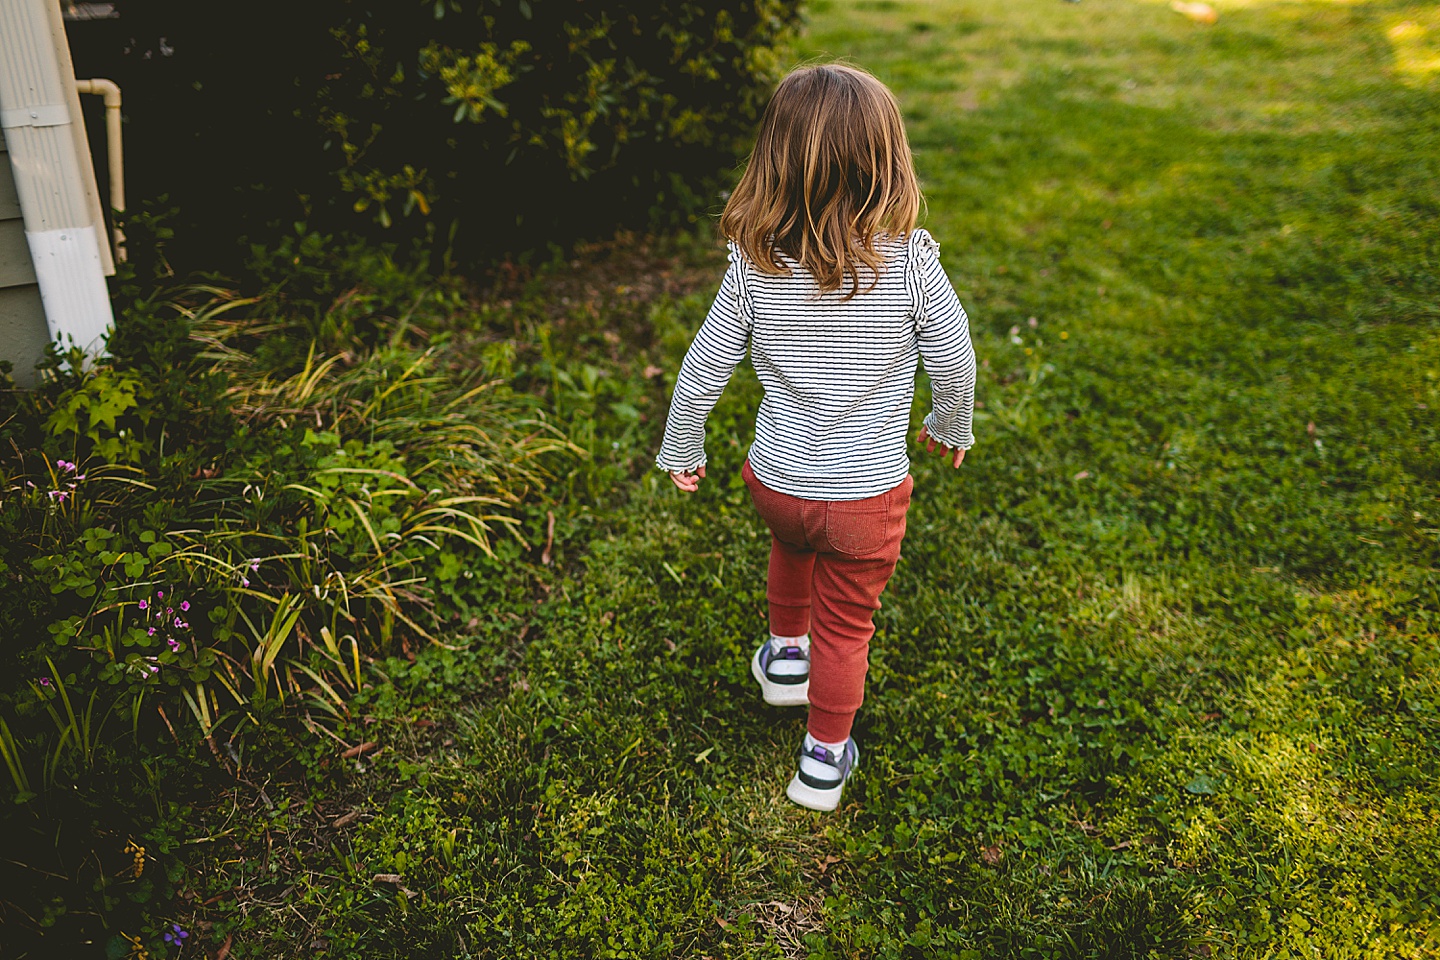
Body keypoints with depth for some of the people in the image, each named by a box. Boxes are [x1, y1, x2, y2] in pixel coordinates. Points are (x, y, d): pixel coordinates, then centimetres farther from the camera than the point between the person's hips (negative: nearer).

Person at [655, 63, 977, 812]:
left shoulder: (754, 269, -15)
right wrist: (952, 429, 14)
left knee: (793, 548, 35)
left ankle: (785, 654, 57)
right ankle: (824, 760, 32)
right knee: (846, 622, 17)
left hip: (776, 482, 2)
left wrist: (680, 453, 10)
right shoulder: (911, 264, -19)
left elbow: (702, 373, -7)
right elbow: (954, 363, -8)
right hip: (868, 495, -2)